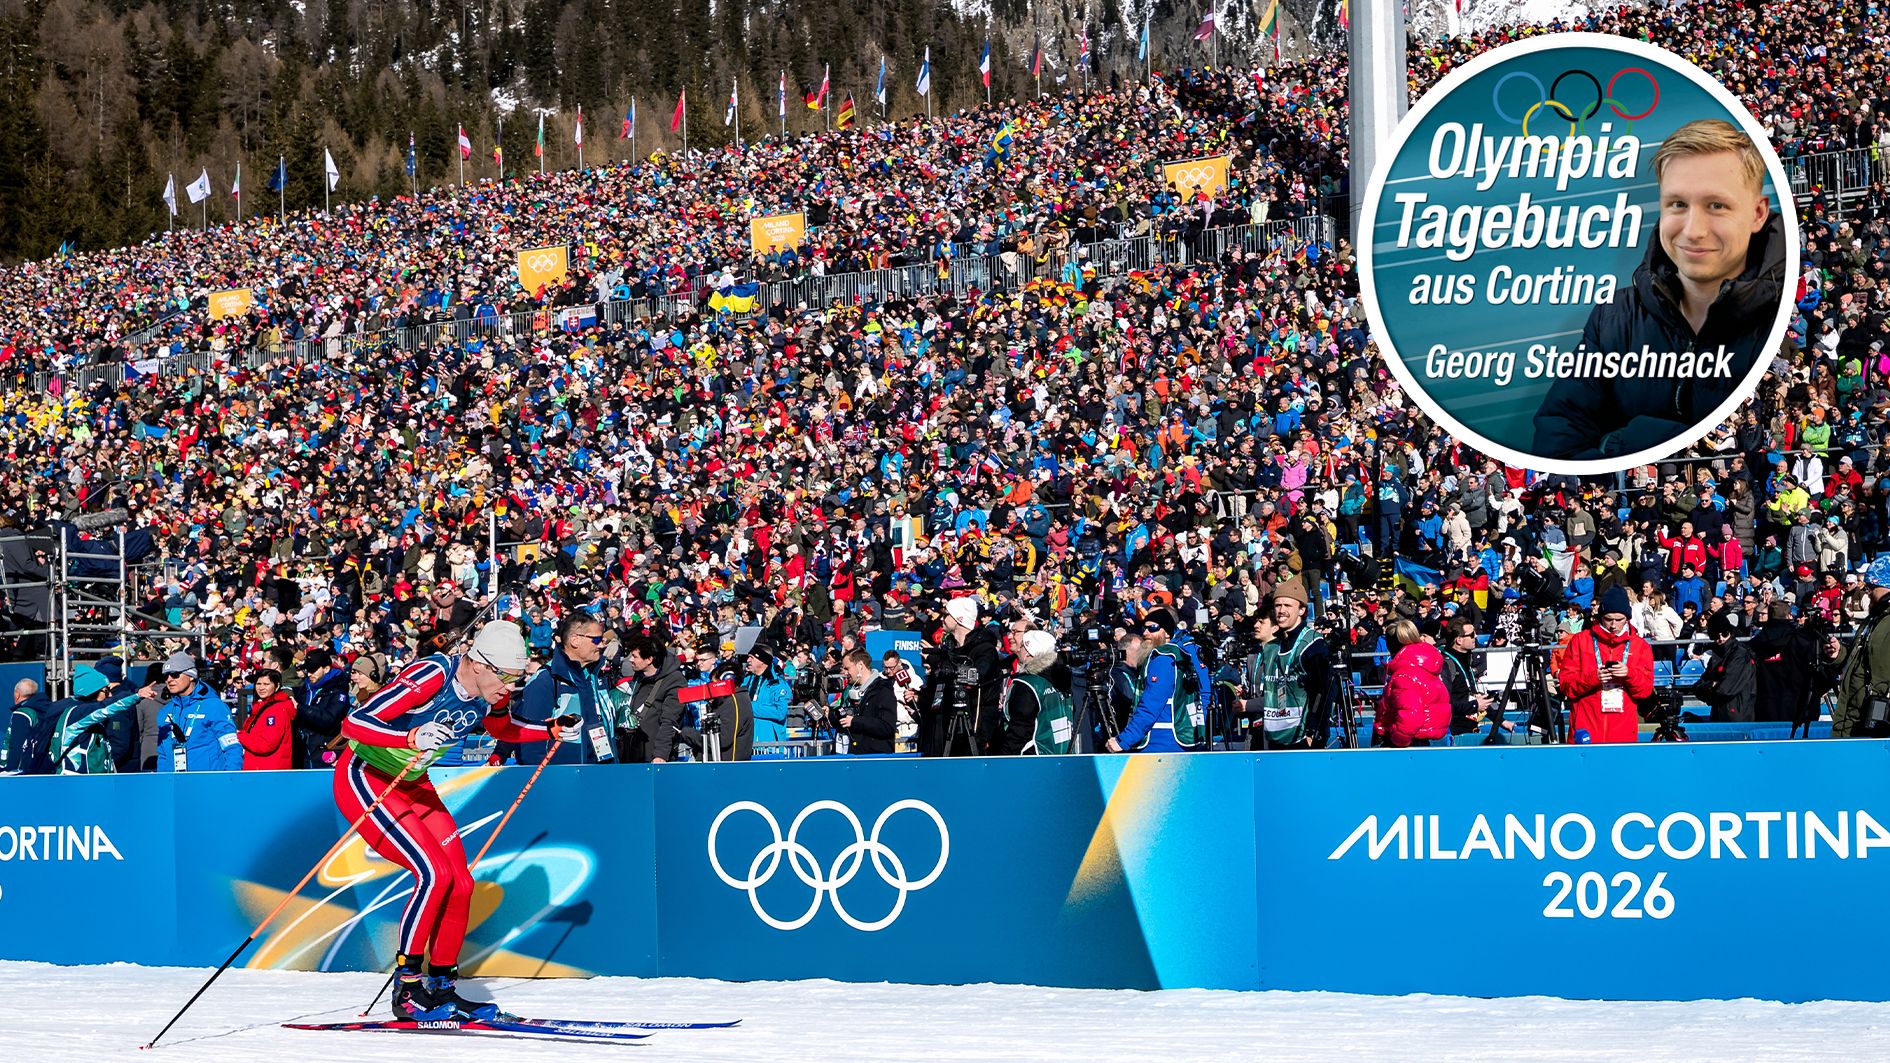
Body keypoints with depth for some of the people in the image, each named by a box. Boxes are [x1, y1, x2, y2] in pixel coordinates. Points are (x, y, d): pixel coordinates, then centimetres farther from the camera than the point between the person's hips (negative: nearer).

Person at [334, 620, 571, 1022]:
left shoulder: (490, 691, -8)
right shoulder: (432, 676, -30)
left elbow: (501, 728, 17)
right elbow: (353, 723, -34)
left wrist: (551, 731, 1)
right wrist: (412, 738, -49)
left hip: (411, 784, 8)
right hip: (363, 778, -8)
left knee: (459, 883, -1)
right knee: (435, 873, -20)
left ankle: (441, 986, 11)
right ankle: (407, 990, -12)